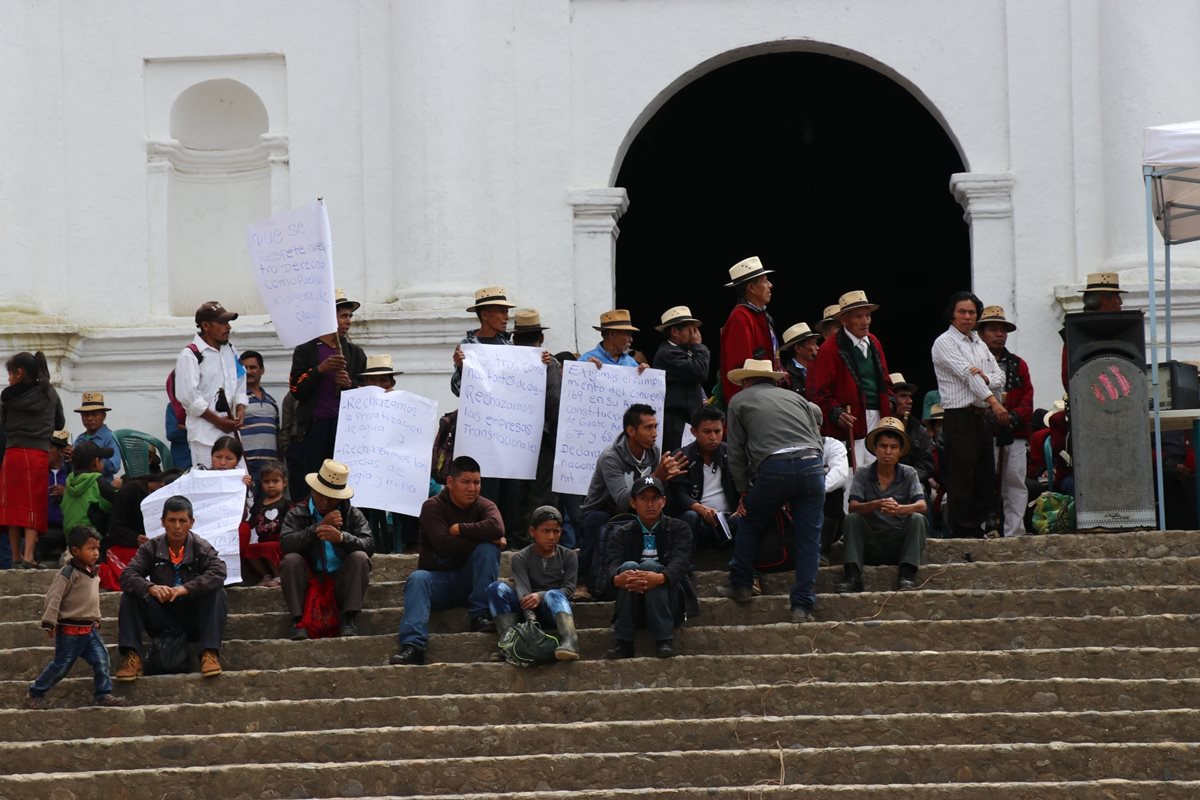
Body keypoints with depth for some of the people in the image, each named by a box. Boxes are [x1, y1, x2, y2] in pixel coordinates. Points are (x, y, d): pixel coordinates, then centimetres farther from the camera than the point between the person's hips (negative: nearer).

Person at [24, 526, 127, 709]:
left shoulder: (92, 573, 11)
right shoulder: (68, 574, -16)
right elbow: (53, 598, -19)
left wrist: (96, 619, 22)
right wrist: (50, 623, -22)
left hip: (90, 629, 7)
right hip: (70, 630, -7)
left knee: (101, 659, -6)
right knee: (61, 665, 1)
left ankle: (103, 695, -1)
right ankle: (34, 695, 15)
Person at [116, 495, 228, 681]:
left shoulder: (201, 548, -5)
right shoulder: (151, 548, 0)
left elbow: (218, 572, -24)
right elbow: (127, 576, -13)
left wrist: (186, 589, -36)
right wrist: (151, 588, -34)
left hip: (193, 620, -1)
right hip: (162, 621, 1)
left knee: (216, 592, -25)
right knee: (131, 594, -18)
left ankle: (210, 654, -32)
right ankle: (131, 657, -26)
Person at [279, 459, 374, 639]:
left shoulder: (353, 515, 7)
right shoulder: (297, 514, 5)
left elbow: (369, 545, -10)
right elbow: (285, 543, -15)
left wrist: (342, 537, -29)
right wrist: (318, 528, -21)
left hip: (342, 581, 0)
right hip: (309, 580, 0)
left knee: (360, 557, -25)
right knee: (291, 560, -27)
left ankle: (349, 620, -26)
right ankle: (297, 621, -27)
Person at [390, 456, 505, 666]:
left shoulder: (484, 506, 2)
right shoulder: (433, 507, -4)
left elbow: (496, 528, -24)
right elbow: (443, 544, -22)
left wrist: (459, 529, -19)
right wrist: (482, 537, -19)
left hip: (470, 578, 2)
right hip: (438, 577, -1)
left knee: (488, 550, -24)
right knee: (417, 579, -33)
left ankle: (479, 615, -24)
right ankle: (412, 646, -49)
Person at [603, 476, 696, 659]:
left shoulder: (678, 529, 7)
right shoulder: (622, 534, 12)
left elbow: (681, 562, -13)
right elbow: (613, 565, -8)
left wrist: (661, 578, -37)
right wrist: (618, 579, -36)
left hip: (670, 601, -2)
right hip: (634, 603, 2)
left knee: (650, 565, -28)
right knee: (629, 566, -26)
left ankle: (664, 639, -31)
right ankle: (623, 643, -31)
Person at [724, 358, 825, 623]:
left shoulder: (740, 401, 20)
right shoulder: (795, 397, 27)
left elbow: (736, 453, 17)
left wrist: (744, 490, 24)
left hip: (773, 466, -2)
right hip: (811, 463, 2)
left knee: (750, 526, 21)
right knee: (809, 536, 7)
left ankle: (741, 585, 27)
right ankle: (802, 606, 3)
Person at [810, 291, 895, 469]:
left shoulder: (873, 343, 18)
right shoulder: (830, 349, -5)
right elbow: (819, 392, -9)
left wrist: (891, 402, 10)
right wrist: (836, 414, -22)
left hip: (878, 420, 7)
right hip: (851, 425, -7)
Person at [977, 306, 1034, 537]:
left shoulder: (1018, 365, 19)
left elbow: (1028, 398, 10)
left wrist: (1015, 417, -10)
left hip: (1015, 435, 4)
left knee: (1015, 484, 0)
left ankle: (1013, 534, 1)